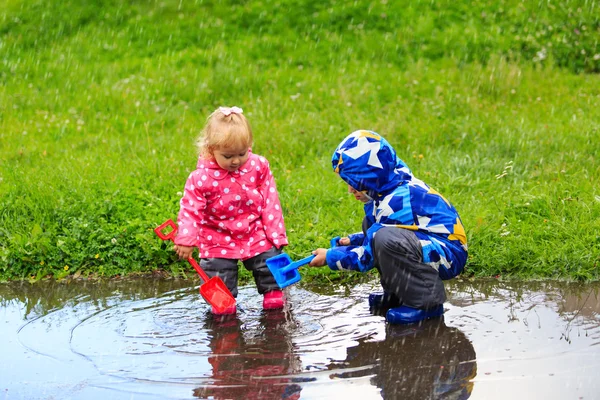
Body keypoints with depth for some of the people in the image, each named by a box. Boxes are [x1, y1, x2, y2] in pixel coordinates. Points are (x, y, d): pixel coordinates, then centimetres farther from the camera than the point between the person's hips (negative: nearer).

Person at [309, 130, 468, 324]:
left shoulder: (396, 202, -22)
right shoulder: (398, 188, 7)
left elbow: (368, 257, -17)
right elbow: (377, 231, 26)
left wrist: (330, 257, -5)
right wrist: (352, 240, 14)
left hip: (450, 255, -11)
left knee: (387, 239, -34)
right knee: (370, 224, 12)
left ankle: (427, 302, -18)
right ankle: (398, 294, 12)